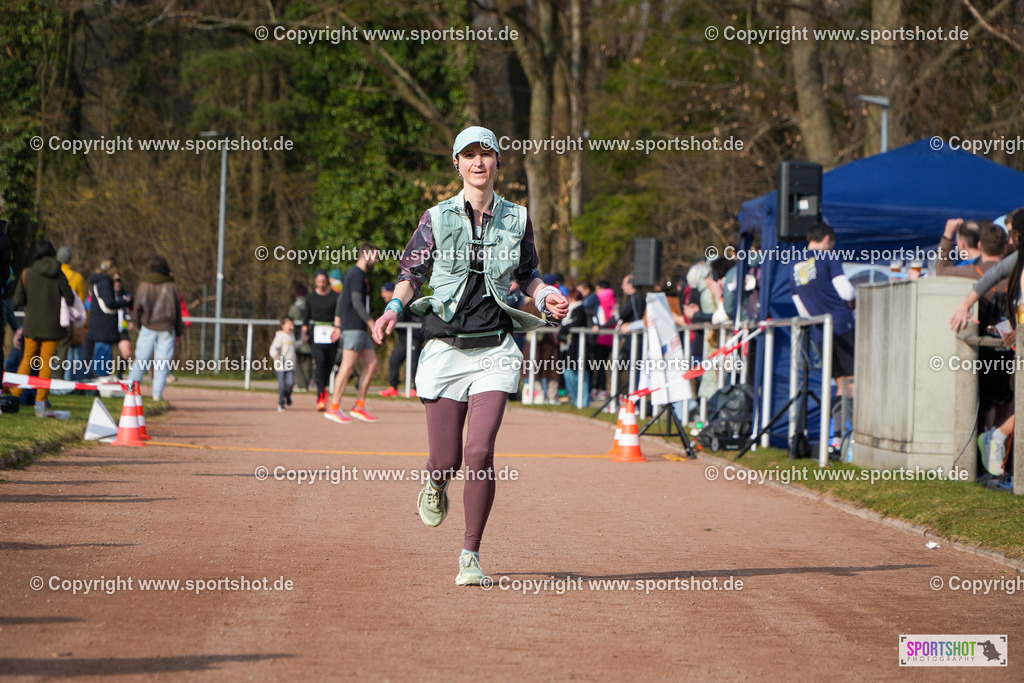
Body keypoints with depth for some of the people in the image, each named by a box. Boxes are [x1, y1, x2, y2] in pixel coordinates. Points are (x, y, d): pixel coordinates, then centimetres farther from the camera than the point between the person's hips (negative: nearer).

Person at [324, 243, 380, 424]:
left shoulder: (354, 274, 21)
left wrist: (338, 325, 26)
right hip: (353, 328, -10)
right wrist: (371, 323, -21)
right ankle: (334, 408, -9)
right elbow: (356, 303, -19)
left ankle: (359, 406, 7)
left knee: (372, 364, 6)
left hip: (360, 330, 10)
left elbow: (341, 299, 25)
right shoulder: (357, 275, -10)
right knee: (348, 367, -10)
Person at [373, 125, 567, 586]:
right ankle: (436, 485, 40)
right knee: (446, 460, -1)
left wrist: (545, 295, -4)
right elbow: (411, 273, 7)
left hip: (494, 349, 0)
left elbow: (527, 274, 17)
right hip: (445, 348, 0)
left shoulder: (517, 219, 6)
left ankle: (470, 555, -1)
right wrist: (394, 308, -11)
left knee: (480, 453, -15)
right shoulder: (437, 219, 2)